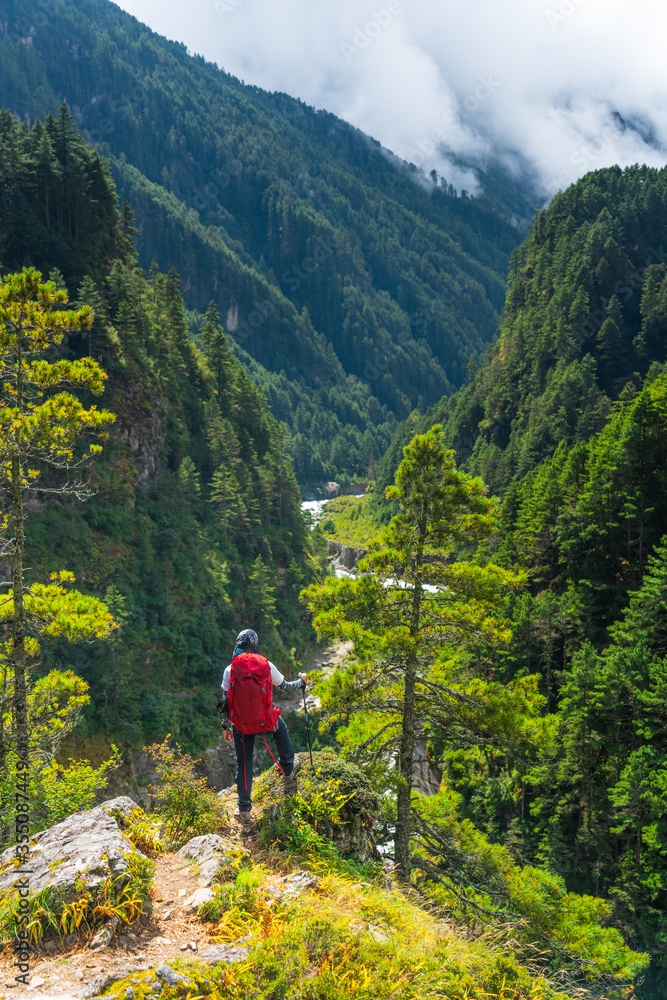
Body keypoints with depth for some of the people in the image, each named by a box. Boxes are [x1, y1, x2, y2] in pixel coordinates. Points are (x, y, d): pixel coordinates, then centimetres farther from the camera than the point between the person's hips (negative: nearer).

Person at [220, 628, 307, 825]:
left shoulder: (230, 670, -9)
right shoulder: (266, 666, -9)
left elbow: (225, 702, -4)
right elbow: (285, 687, 7)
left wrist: (226, 727, 9)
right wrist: (301, 681, 27)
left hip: (241, 725, 0)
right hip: (266, 720, 0)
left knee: (243, 764, 14)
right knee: (281, 728, 35)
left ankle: (244, 809, 17)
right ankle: (288, 767, 49)